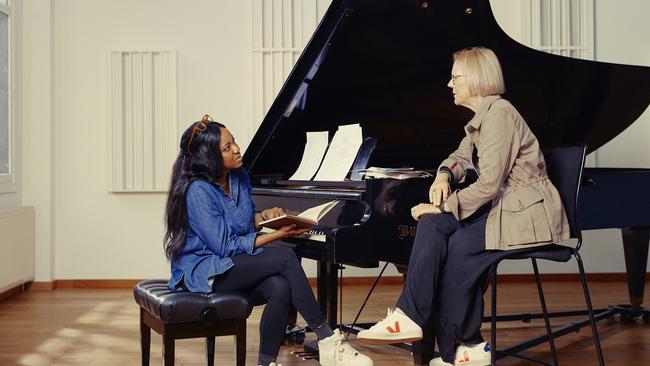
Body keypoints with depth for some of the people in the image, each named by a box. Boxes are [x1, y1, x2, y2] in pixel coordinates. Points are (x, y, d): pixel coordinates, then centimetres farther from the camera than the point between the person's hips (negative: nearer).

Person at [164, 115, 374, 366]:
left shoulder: (238, 177, 6)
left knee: (280, 288, -28)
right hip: (204, 272, -7)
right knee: (285, 258, -27)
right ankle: (327, 341, -23)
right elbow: (226, 246, -18)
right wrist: (278, 235, -17)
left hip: (232, 263, 7)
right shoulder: (197, 191, -17)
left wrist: (265, 216, -4)